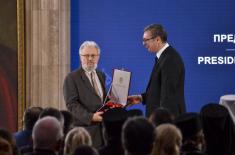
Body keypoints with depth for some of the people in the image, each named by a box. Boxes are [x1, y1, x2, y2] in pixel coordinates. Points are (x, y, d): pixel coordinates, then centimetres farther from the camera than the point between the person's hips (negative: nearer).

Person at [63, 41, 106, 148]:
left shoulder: (102, 76, 18)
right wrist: (90, 117, -22)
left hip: (104, 128, 6)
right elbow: (72, 105, -10)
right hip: (85, 128, -5)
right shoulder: (72, 78, -2)